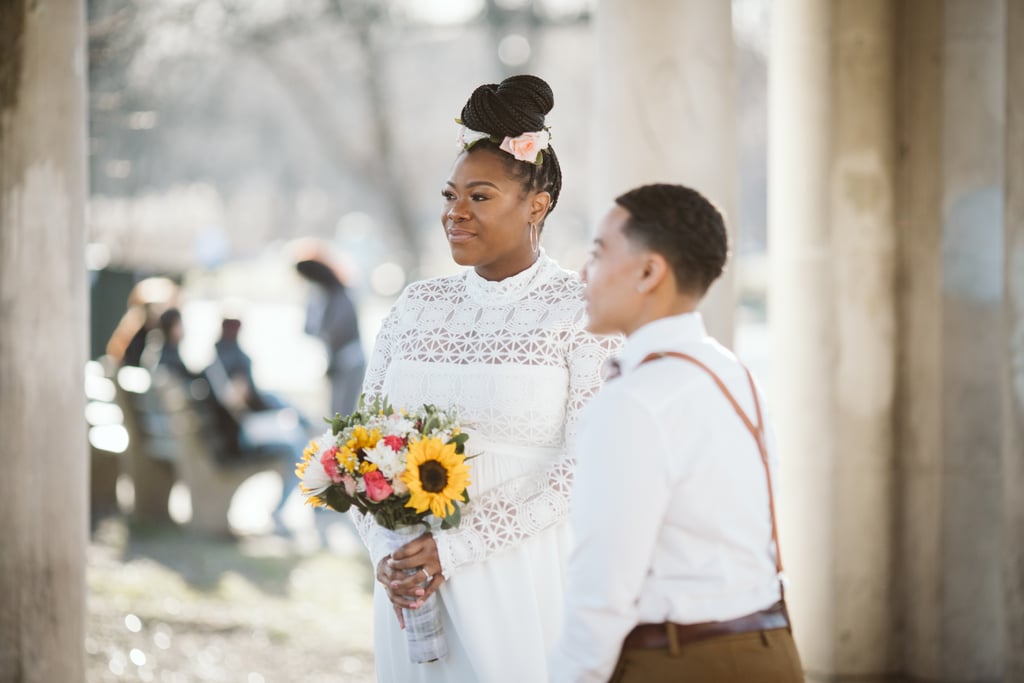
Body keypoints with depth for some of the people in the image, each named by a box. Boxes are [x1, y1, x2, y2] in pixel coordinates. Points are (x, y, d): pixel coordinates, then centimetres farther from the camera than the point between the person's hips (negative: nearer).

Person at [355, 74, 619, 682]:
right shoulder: (420, 305, 10)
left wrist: (456, 549, -17)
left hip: (524, 580, -4)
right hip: (412, 583, 4)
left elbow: (586, 464, -13)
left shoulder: (581, 309, -5)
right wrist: (385, 553, -7)